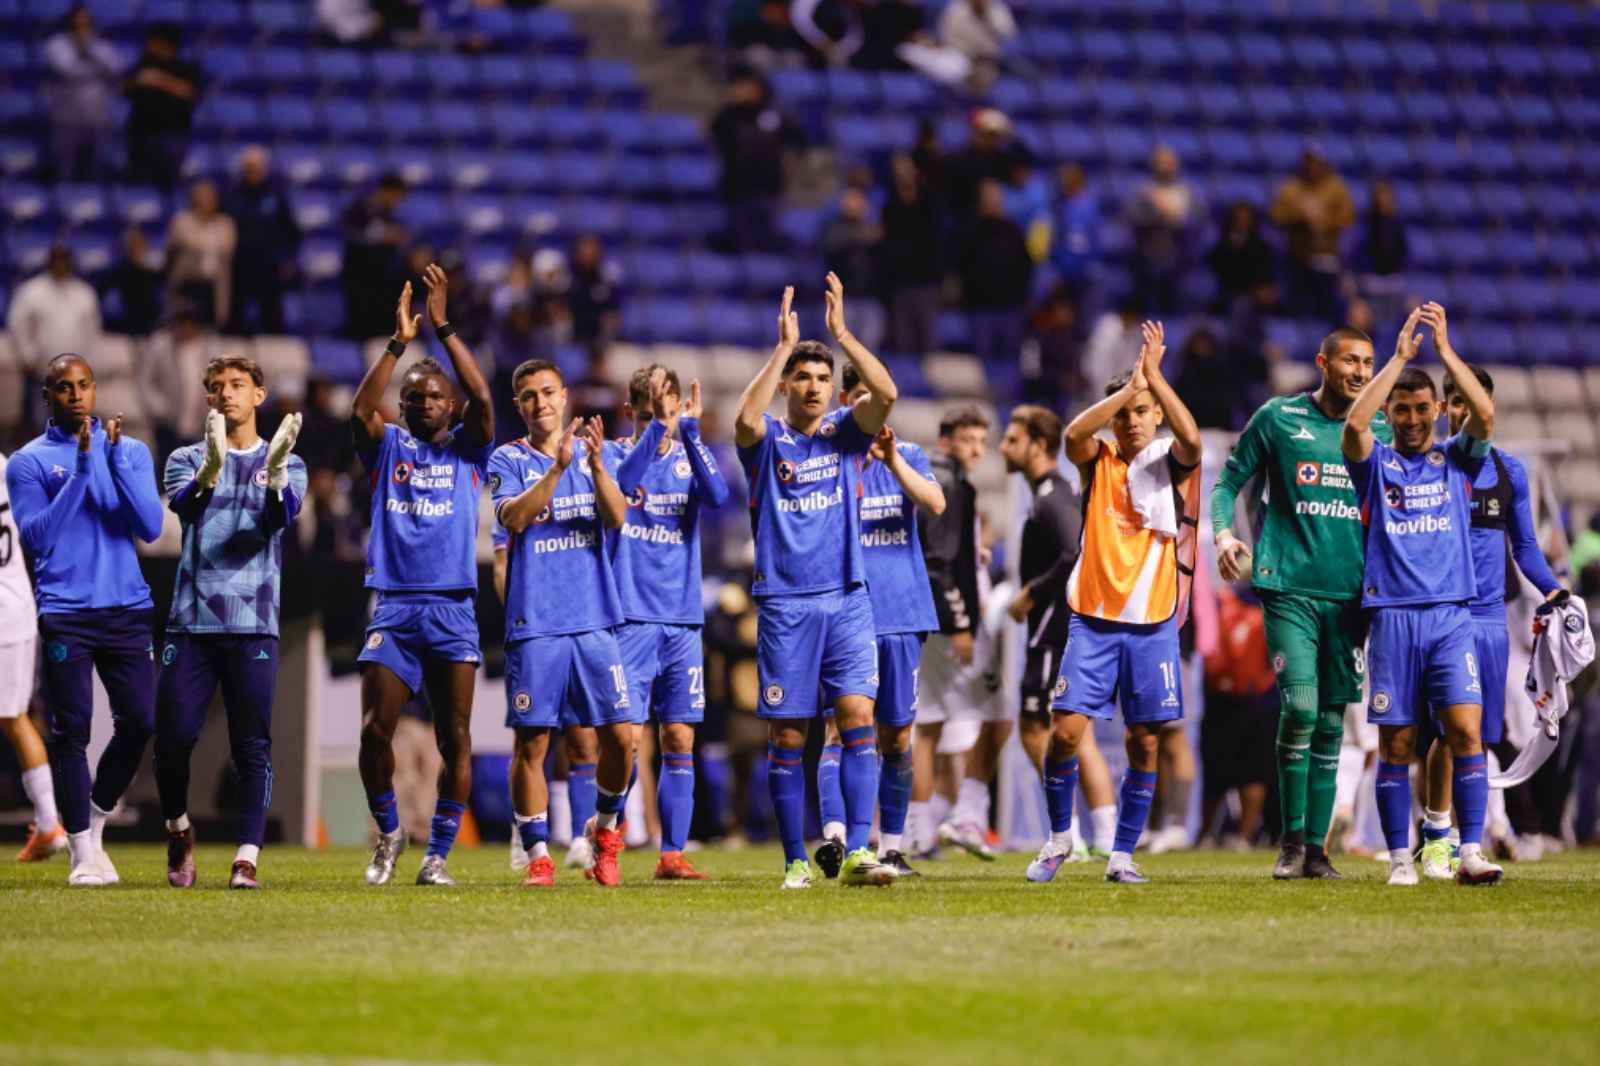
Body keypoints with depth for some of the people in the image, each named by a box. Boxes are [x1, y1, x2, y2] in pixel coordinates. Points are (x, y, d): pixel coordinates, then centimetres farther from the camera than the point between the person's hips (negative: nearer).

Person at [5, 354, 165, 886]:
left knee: (139, 722, -3)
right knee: (72, 731, -6)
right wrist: (80, 471, -13)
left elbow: (150, 528, 0)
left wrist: (116, 462, -11)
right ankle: (84, 852, 1)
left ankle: (95, 818, 21)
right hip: (66, 614, -3)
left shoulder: (130, 452, 11)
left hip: (128, 608, 3)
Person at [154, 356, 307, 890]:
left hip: (253, 625, -1)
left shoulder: (284, 463, 11)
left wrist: (276, 475, -33)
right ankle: (179, 832, 20)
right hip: (191, 620, 1)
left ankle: (248, 859, -7)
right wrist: (210, 469, -32)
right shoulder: (188, 460, 13)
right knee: (173, 736, -4)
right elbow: (185, 506, -10)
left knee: (252, 746, -7)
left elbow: (280, 516, -10)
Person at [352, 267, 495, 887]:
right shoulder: (388, 448, 10)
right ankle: (388, 835, 13)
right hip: (394, 609, 0)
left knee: (455, 738, -3)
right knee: (375, 731, -8)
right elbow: (361, 410, -9)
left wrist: (443, 328, -14)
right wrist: (399, 343, -16)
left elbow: (481, 399, -9)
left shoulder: (467, 450, 9)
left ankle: (438, 855, 3)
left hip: (453, 610, 0)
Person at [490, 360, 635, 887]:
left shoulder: (592, 453, 10)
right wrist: (557, 467, -26)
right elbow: (512, 517, -15)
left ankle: (605, 826, 20)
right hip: (533, 625, -2)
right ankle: (538, 855, 7)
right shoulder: (509, 460, 3)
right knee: (531, 742, -2)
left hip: (594, 620, 2)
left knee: (619, 735, -3)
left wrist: (595, 463, -20)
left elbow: (616, 517, -4)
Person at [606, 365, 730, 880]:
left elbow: (717, 495, -12)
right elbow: (618, 485, -22)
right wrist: (658, 426, -31)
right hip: (631, 619, -4)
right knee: (626, 736, -10)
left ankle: (672, 855, 8)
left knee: (680, 739, 3)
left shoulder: (688, 458, 10)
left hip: (683, 621, 4)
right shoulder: (616, 453, 2)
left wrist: (689, 430, -22)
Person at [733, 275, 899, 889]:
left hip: (846, 601, 1)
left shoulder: (845, 434, 9)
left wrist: (843, 334, -13)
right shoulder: (766, 440, 3)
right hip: (784, 604, -1)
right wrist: (783, 345, -20)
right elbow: (745, 418, -21)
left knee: (858, 716, -12)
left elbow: (887, 394, -10)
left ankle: (857, 853, -16)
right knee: (788, 735, 0)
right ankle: (796, 861, 7)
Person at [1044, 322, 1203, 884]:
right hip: (1094, 620, 0)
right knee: (1066, 730, -8)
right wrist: (1128, 387, -24)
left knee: (1145, 743, 1)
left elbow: (1192, 440, -21)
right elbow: (1073, 433, -18)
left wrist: (1154, 377, -22)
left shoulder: (1169, 461, 3)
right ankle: (1057, 838, 11)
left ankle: (1122, 854, 11)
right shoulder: (1097, 460, 5)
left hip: (1153, 622, 0)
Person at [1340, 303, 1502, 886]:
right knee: (1396, 744, 0)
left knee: (1466, 730, -11)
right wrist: (1400, 356, -12)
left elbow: (1485, 415, -6)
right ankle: (1400, 859, 6)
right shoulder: (1375, 463, 8)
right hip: (1393, 615, 0)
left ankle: (1471, 853, -13)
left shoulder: (1456, 460, 12)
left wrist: (1444, 349, -9)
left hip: (1451, 616, 1)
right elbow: (1353, 423, -12)